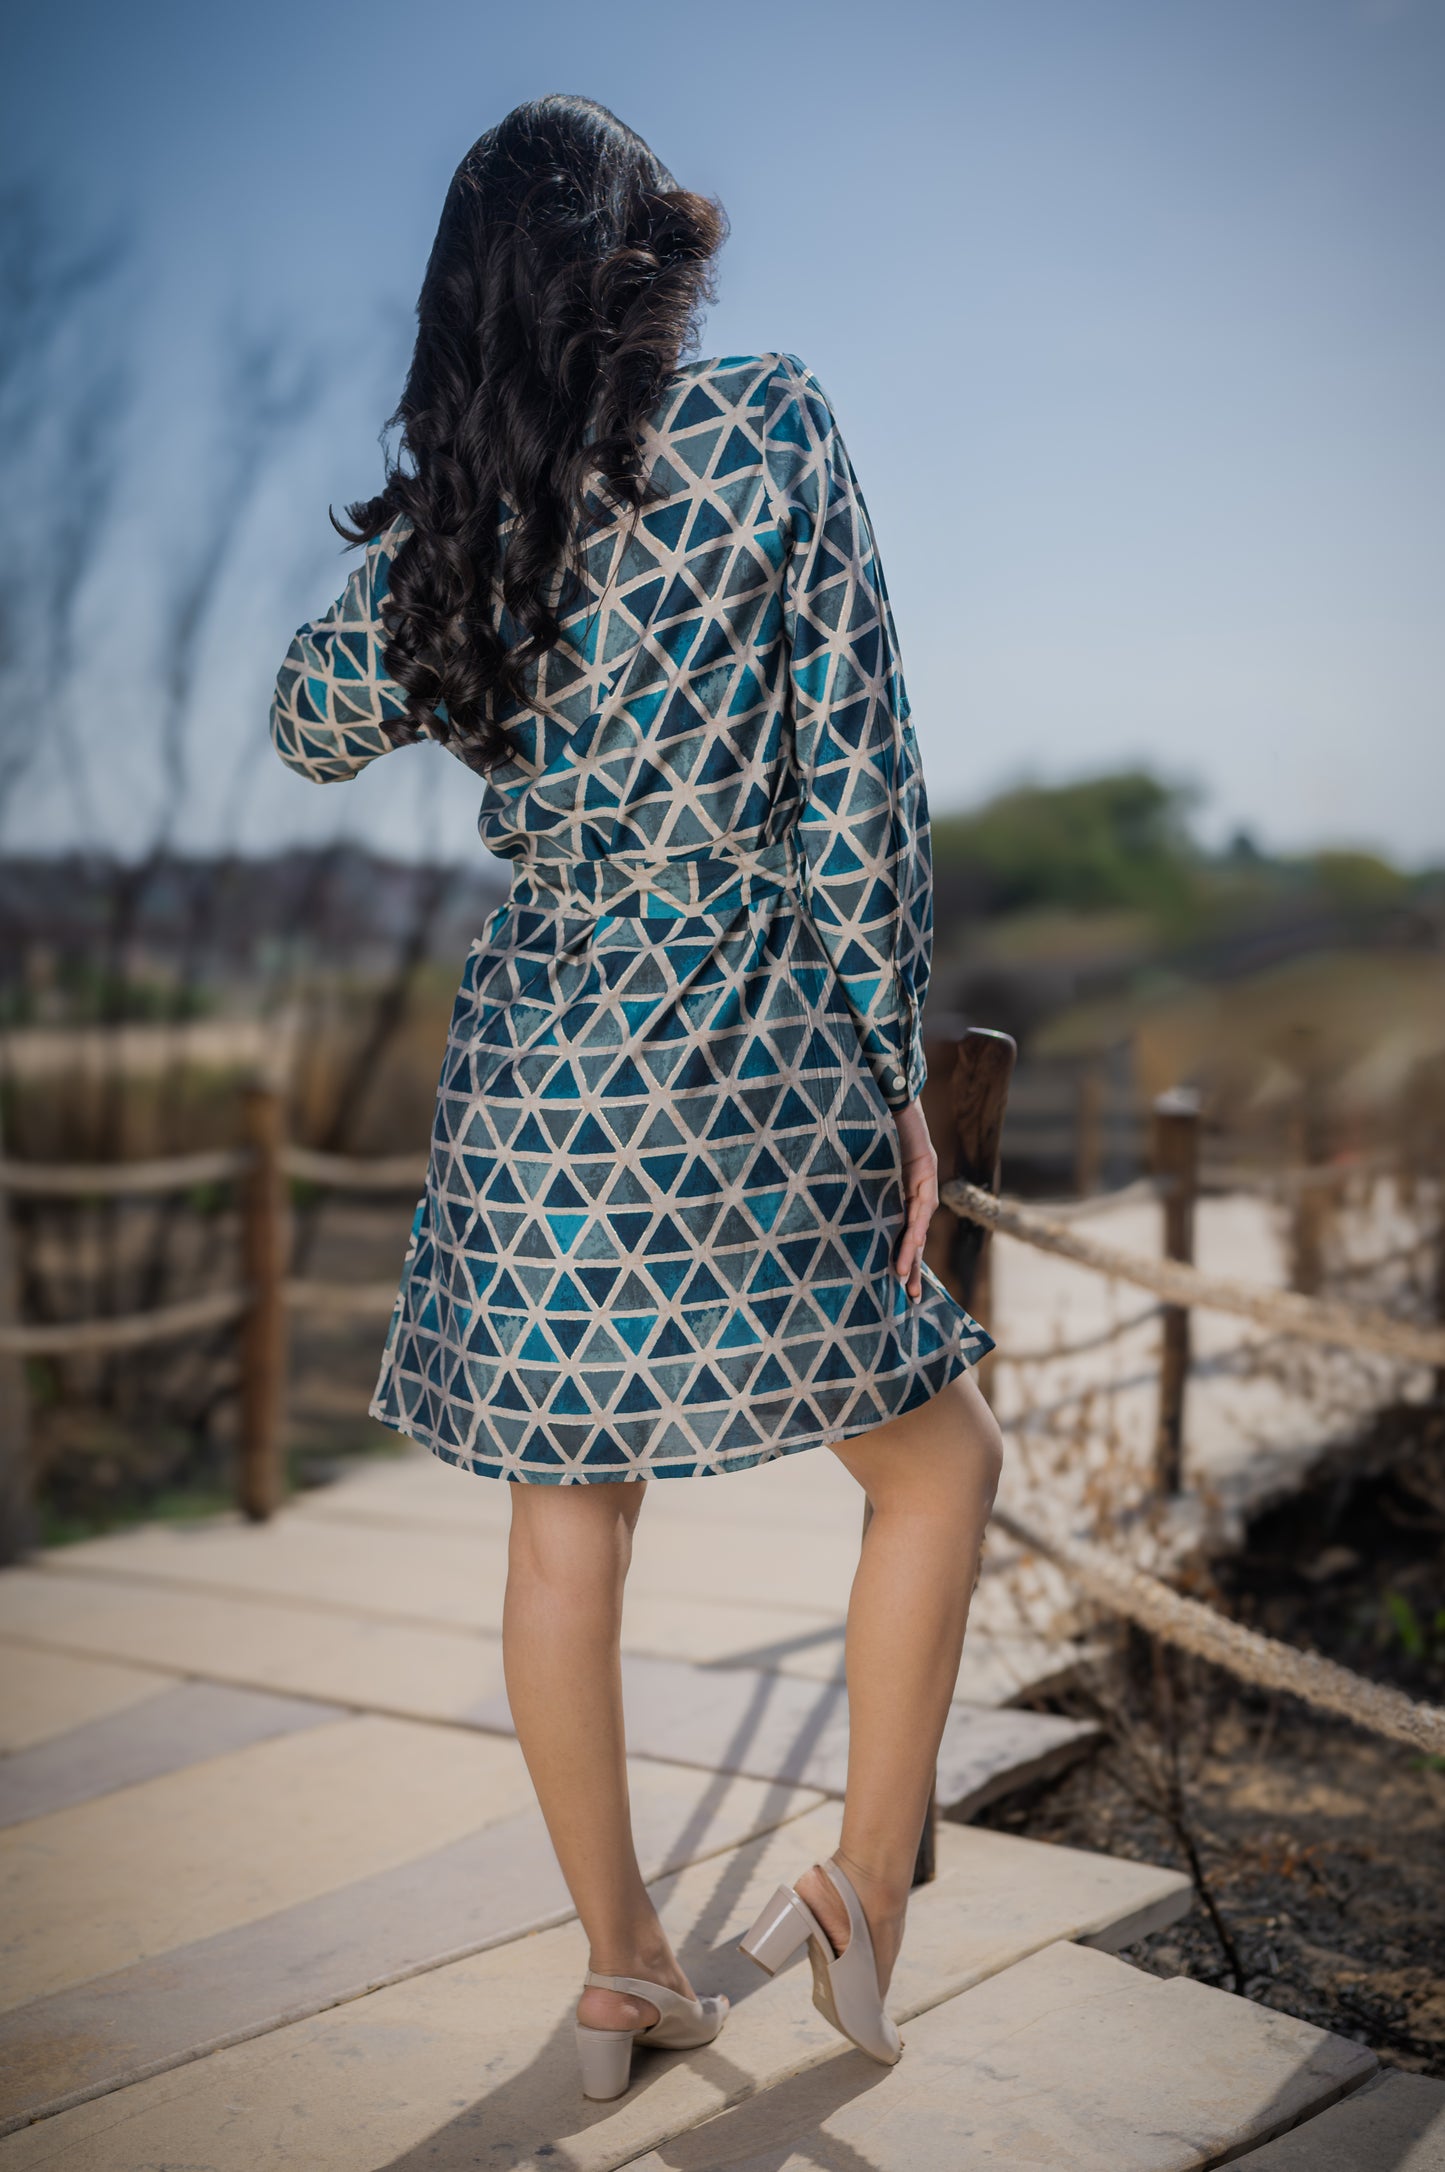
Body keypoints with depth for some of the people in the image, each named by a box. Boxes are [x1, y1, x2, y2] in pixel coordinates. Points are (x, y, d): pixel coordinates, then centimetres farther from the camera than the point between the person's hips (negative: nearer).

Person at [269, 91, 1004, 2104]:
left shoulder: (447, 510, 1)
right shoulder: (769, 426, -8)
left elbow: (313, 728, 18)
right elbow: (857, 773, -10)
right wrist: (897, 1066, -4)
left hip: (540, 1065, 4)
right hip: (756, 1057, -3)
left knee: (566, 1523, 13)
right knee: (937, 1455, 18)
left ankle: (620, 1965, 25)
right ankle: (867, 1880, 17)